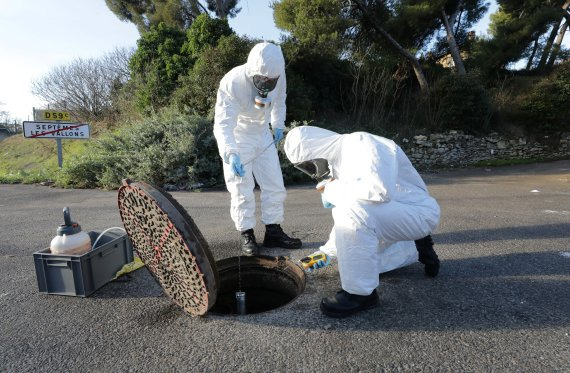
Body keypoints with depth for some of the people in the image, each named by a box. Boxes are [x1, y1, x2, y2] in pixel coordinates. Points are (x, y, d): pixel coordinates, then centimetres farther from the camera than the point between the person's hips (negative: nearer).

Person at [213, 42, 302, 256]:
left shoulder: (278, 74, -14)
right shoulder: (232, 83, -29)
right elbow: (223, 124, -36)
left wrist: (278, 125, 4)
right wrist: (231, 154, -50)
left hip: (263, 135, 5)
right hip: (237, 138, -5)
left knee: (275, 185, 3)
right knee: (242, 190, -4)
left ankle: (273, 232, 14)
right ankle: (247, 235, 10)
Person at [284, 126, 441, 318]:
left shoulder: (362, 143, -22)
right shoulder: (338, 161, 4)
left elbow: (379, 190, -40)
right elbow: (345, 212, 12)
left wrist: (333, 190, -25)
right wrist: (328, 250, 11)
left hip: (420, 212, -9)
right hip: (387, 214, 9)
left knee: (352, 211, -33)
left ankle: (360, 293, -16)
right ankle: (415, 250, 30)